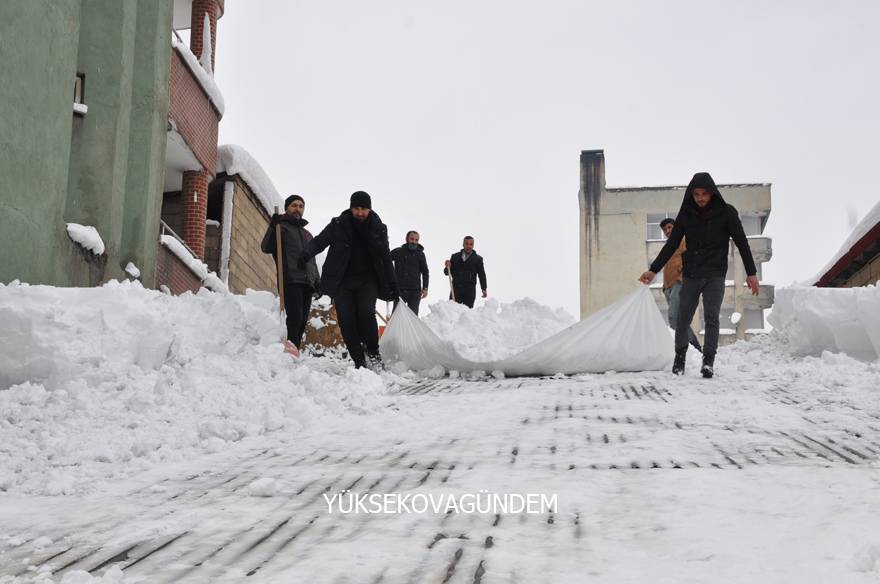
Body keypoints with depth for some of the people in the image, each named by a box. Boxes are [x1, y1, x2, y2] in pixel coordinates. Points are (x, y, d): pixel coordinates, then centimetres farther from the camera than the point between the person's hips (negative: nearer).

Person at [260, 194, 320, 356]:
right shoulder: (281, 227, 9)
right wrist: (272, 227, -19)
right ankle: (291, 353, -28)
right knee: (295, 318, -20)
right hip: (290, 281, -7)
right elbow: (266, 248, -7)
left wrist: (317, 281, 19)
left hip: (307, 283, 7)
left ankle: (294, 353, -2)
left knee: (302, 322, -1)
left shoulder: (307, 234, 29)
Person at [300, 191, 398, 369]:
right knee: (346, 320, -7)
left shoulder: (378, 228, 5)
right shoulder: (338, 225, 0)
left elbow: (385, 258, 12)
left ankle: (373, 352, -3)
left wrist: (392, 284, 8)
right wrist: (306, 253, -26)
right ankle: (359, 361, 1)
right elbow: (320, 240, -4)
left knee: (366, 314, -22)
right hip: (343, 281, 1)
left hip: (367, 280, -1)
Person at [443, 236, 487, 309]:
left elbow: (482, 275, 8)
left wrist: (484, 289, -1)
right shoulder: (455, 256, 10)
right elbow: (447, 272, 12)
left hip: (470, 290, -1)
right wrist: (448, 267, -11)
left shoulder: (477, 259, 7)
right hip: (456, 288, 1)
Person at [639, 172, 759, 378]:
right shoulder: (686, 214, 4)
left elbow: (741, 243, 1)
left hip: (715, 276, -2)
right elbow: (671, 244, 9)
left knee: (711, 317, -14)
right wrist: (653, 270, 4)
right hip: (690, 275, 2)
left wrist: (751, 273, -4)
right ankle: (679, 357, 18)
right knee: (682, 320, 1)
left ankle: (708, 361, -12)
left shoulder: (726, 213, -2)